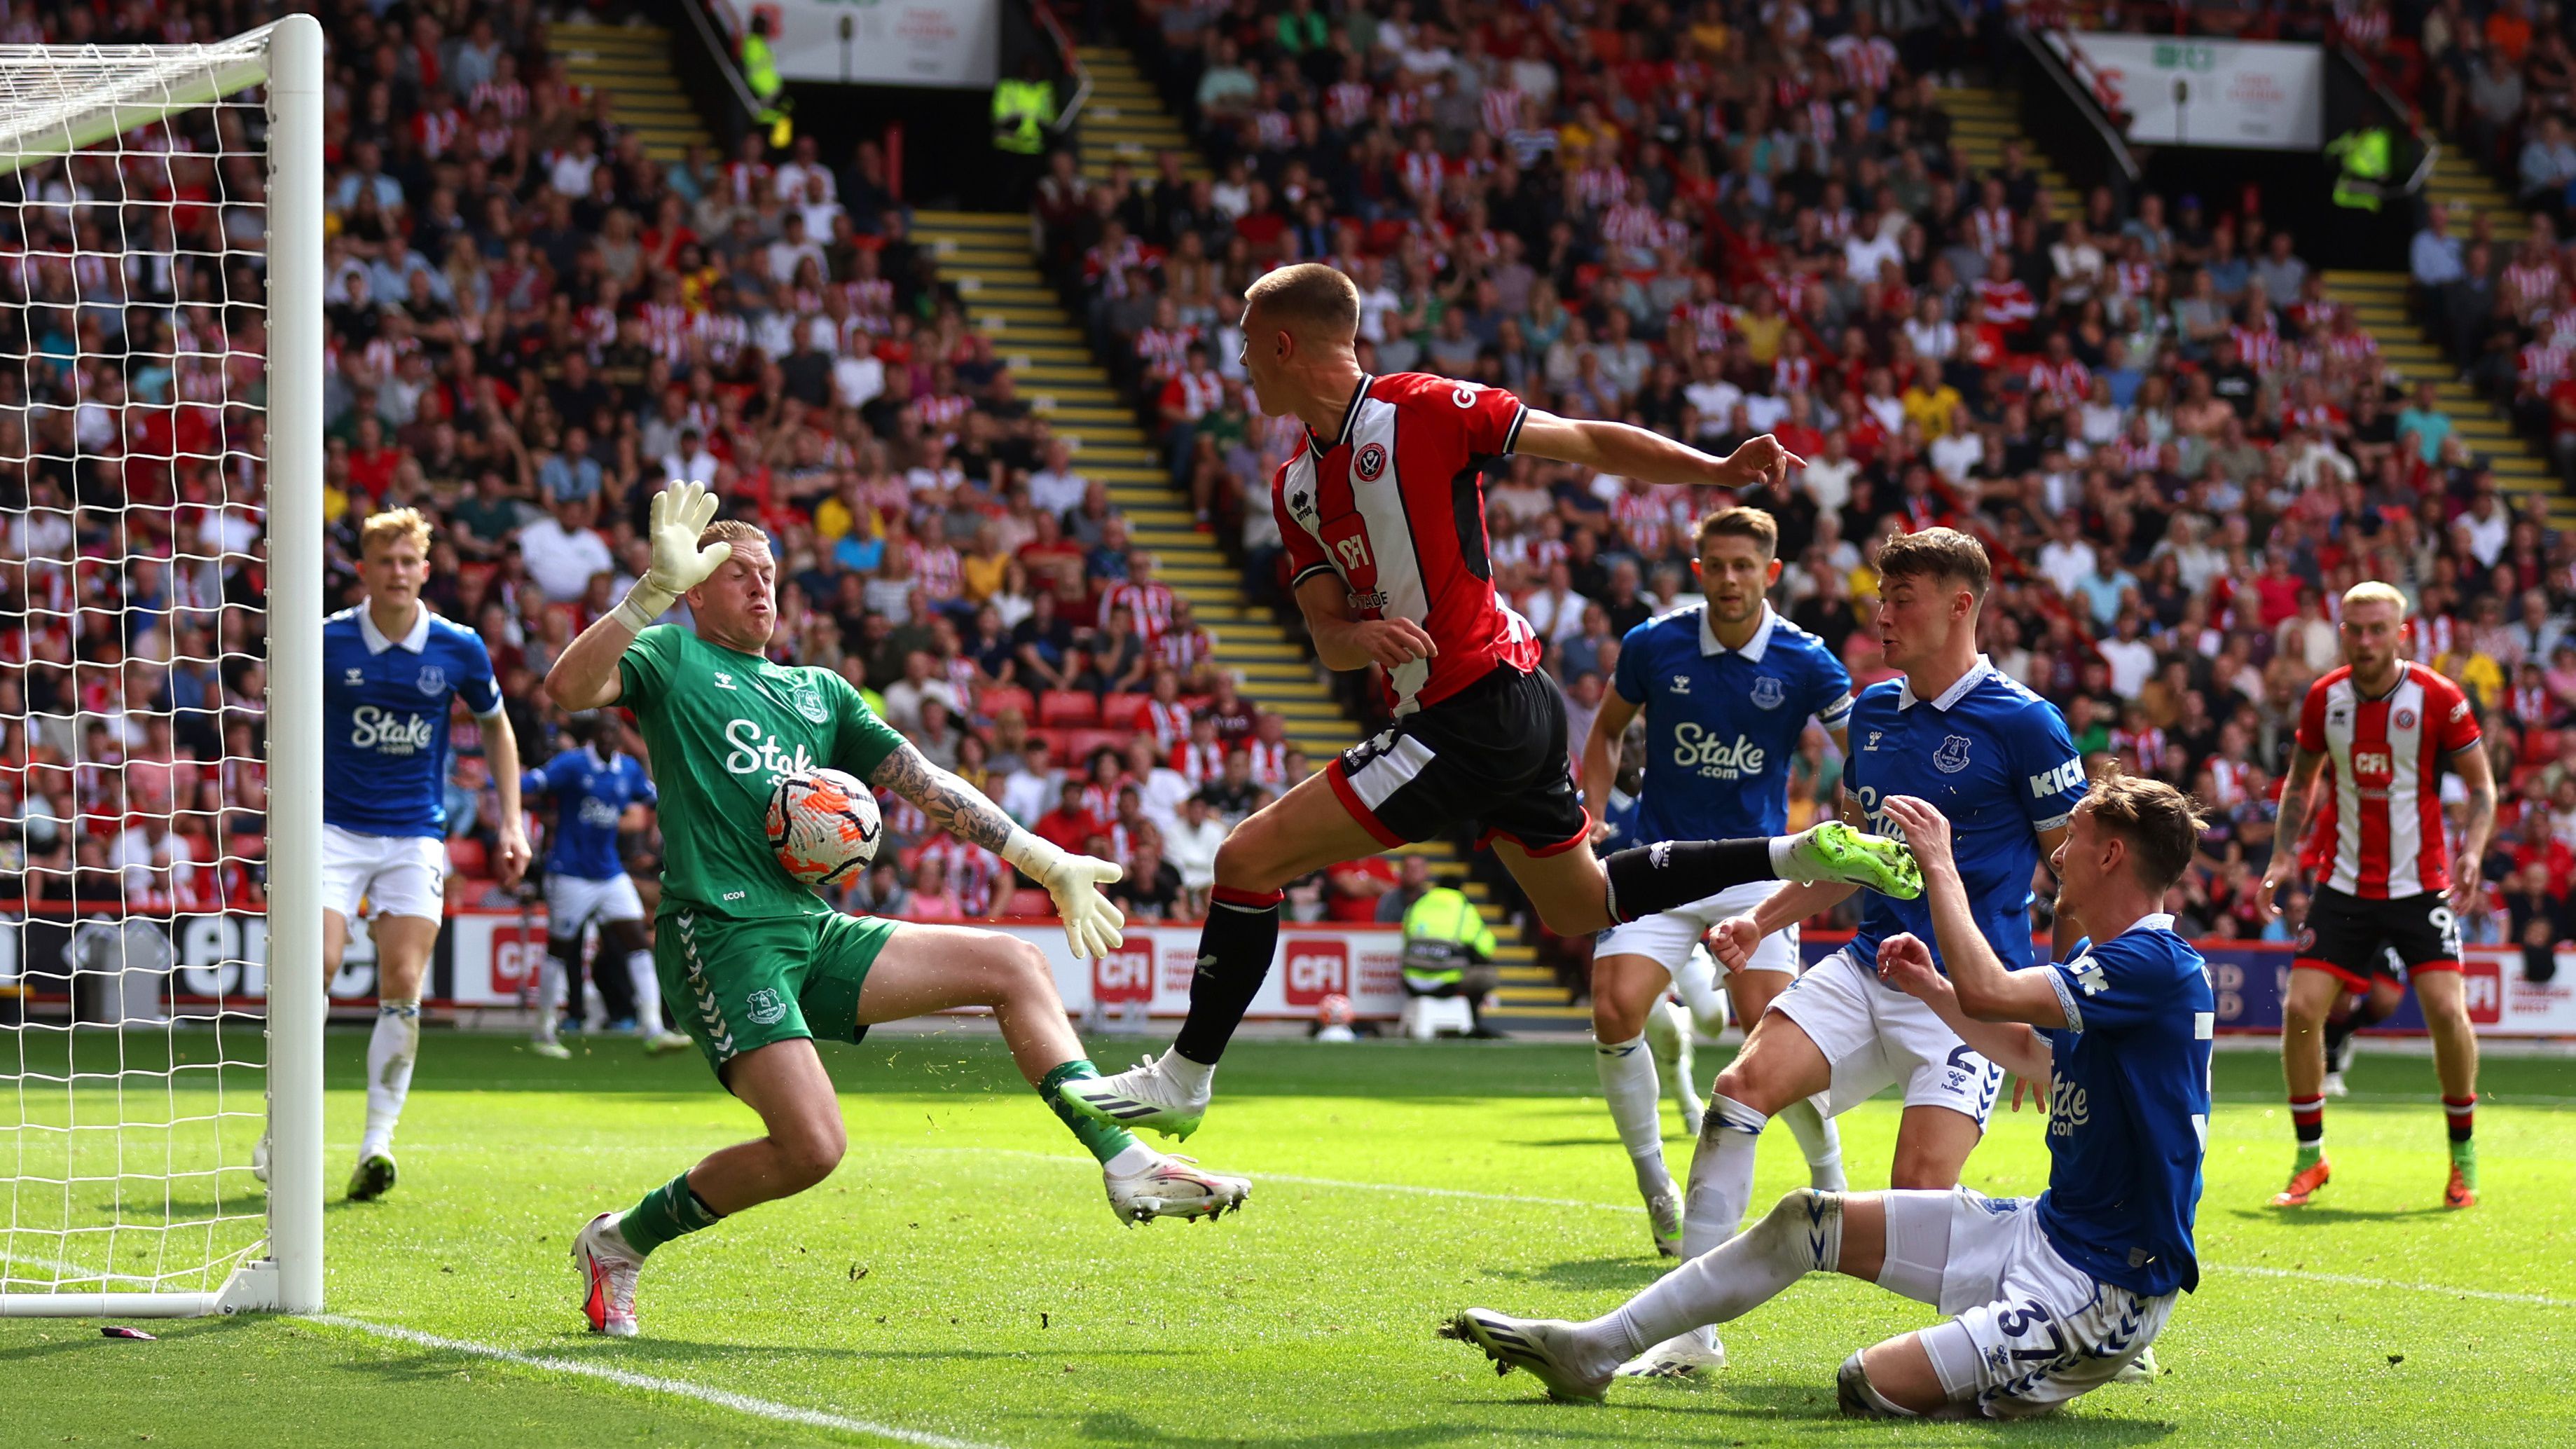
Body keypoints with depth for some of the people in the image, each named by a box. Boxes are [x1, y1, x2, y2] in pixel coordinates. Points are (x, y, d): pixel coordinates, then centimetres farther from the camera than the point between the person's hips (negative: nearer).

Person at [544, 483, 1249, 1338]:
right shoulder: (672, 659, 5)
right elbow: (568, 689, -16)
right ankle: (620, 1242, -2)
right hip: (720, 937, -7)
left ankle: (1125, 1167, 0)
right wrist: (655, 588, -25)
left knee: (1016, 967, 2)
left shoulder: (819, 691, 23)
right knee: (812, 1147, -21)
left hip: (813, 934, 7)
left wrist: (1046, 864, 18)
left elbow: (924, 784, 23)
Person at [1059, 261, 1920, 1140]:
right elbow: (1327, 635, 8)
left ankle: (1182, 1079, 2)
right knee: (1580, 906, 21)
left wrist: (1716, 469, -18)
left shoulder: (1425, 410, -11)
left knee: (1250, 857, -9)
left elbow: (1590, 444, -7)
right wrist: (1361, 637, -17)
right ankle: (1806, 854, 22)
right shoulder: (1294, 488, 13)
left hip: (1472, 717, -10)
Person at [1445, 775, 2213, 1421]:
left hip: (2107, 1288, -10)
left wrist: (1940, 865, -19)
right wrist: (1929, 989, 29)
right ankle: (1592, 1350, 14)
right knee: (1809, 1222, 8)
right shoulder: (2094, 959, 12)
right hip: (2045, 1228, 10)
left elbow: (1988, 992, -32)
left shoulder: (2157, 964, -21)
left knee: (1871, 1387, -21)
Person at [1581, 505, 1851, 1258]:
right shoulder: (1654, 645, -2)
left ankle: (1830, 1181, 11)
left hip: (1754, 864, -2)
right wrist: (1592, 816, 3)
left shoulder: (1804, 662, -6)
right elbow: (1607, 730, 15)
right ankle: (1655, 1187, 1)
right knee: (1615, 1013, -17)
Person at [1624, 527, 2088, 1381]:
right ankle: (1688, 1330, -12)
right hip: (1867, 971, 6)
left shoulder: (2023, 725, -8)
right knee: (1742, 1086, -16)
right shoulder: (1873, 711, 12)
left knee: (1919, 1196, -20)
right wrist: (1762, 923, 14)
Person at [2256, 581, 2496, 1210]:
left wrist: (2472, 852, -18)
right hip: (2344, 885, 3)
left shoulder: (2438, 698, -9)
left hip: (2420, 885, -3)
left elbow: (2481, 784, -1)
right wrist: (2284, 854, 2)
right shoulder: (2324, 698, 0)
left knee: (2446, 1010, -15)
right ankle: (2310, 1158, 8)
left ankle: (2463, 1152, 6)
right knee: (2301, 1010, -8)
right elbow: (2301, 780, 14)